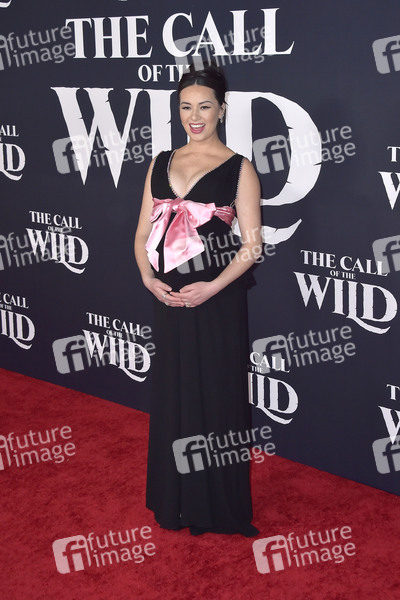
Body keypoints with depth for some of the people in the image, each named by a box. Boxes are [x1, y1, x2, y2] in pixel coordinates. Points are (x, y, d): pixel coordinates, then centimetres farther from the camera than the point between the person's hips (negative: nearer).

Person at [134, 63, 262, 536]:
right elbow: (144, 231, 11)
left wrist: (212, 287, -18)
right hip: (169, 297, 5)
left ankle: (219, 505, 18)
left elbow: (251, 244, -7)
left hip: (217, 300, -4)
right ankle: (177, 501, 28)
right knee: (173, 392, 12)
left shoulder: (238, 169, -3)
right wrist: (147, 276, -7)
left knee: (217, 391, 3)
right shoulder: (161, 164, 10)